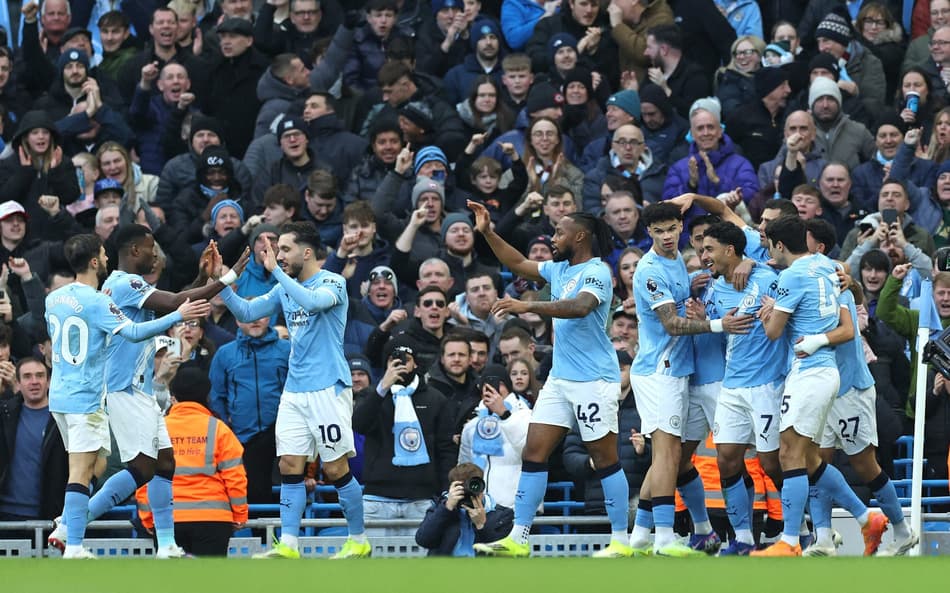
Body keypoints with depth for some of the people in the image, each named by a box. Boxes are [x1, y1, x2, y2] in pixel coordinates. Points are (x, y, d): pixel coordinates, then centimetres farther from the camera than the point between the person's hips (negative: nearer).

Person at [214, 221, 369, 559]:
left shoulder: (333, 283, -8)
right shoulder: (285, 289, 14)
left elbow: (312, 301, -28)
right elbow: (246, 313, 15)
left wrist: (276, 271, -24)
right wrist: (223, 283, 2)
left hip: (328, 389, -7)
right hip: (294, 390, 7)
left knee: (336, 469, -3)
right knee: (290, 466, 0)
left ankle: (359, 542, 9)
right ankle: (288, 546, -1)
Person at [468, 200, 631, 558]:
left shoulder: (596, 272, -13)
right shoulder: (559, 269, 13)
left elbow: (580, 307, -31)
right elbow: (519, 264, 27)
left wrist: (528, 306, -38)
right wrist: (487, 233, 19)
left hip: (594, 380, -9)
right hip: (560, 378, 9)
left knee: (605, 459, -4)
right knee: (534, 452, 3)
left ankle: (620, 541, 3)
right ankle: (518, 539, 3)